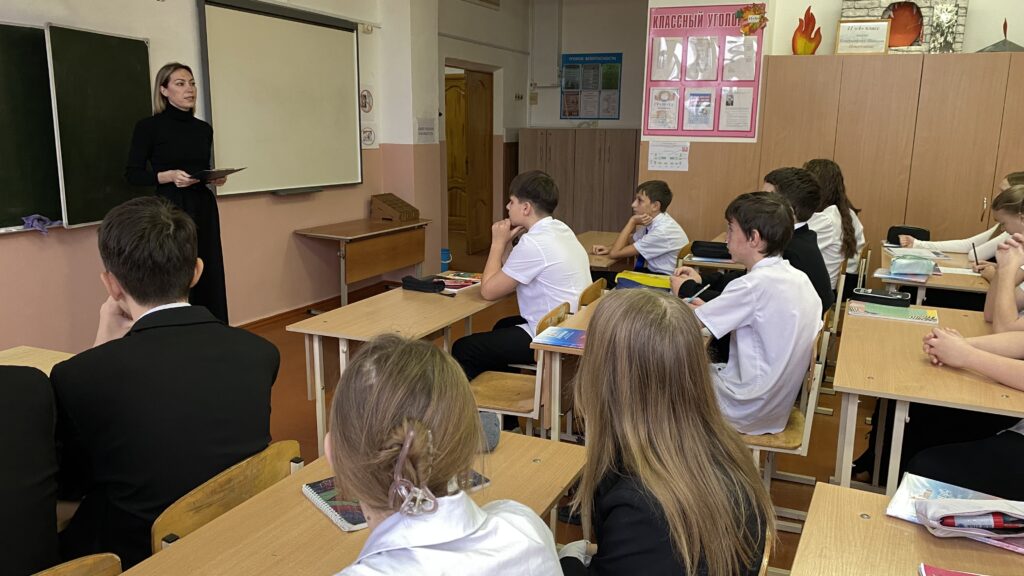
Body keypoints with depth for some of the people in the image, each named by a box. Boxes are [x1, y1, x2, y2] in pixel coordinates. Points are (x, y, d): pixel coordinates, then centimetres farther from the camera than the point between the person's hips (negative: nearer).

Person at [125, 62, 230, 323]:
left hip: (204, 211, 6)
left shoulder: (204, 129, 11)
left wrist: (216, 178, 0)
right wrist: (168, 176, -18)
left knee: (209, 280, 5)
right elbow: (132, 174, -4)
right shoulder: (149, 126, -5)